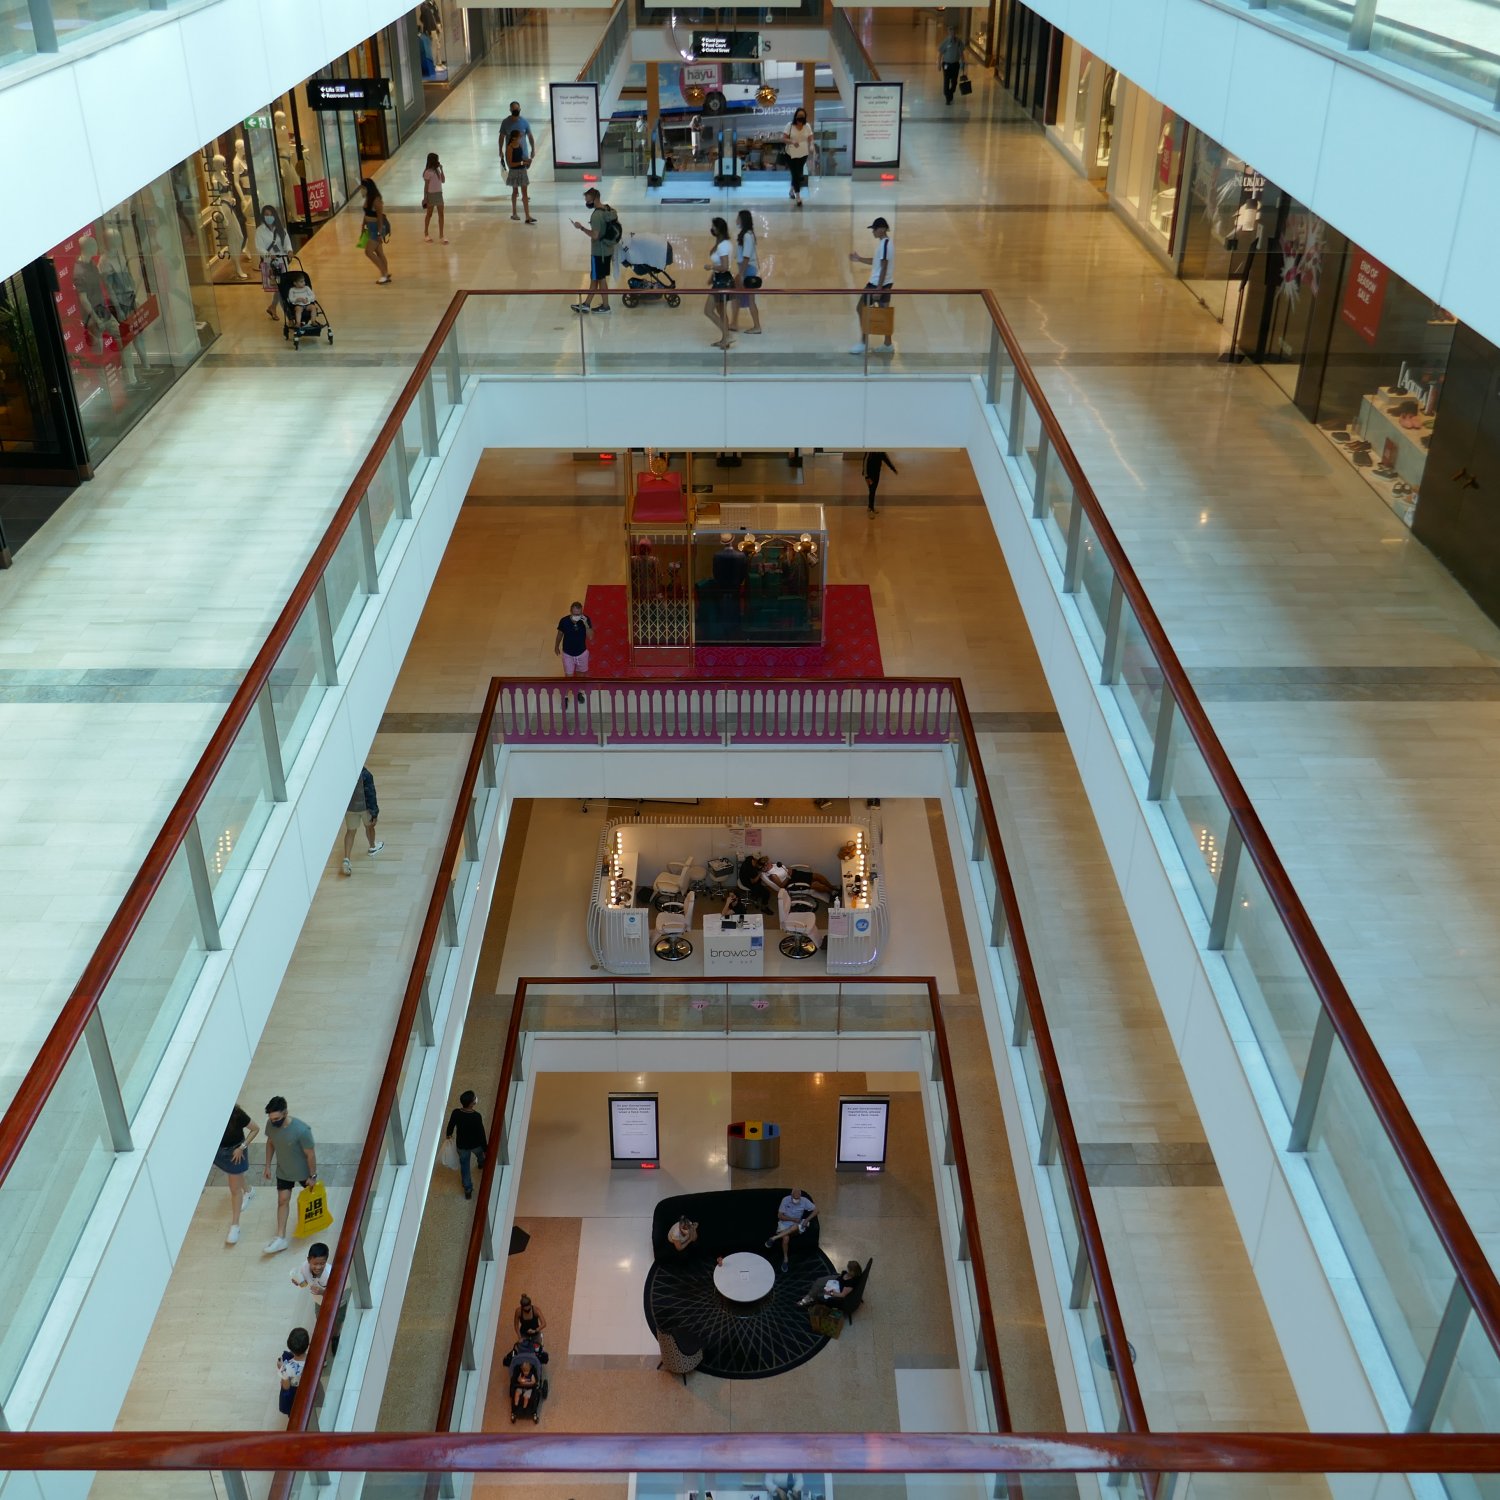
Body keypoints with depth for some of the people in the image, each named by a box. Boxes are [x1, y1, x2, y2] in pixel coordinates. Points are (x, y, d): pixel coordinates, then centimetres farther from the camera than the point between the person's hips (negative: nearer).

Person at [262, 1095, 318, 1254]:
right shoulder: (271, 1124, -22)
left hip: (302, 1171, -3)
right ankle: (280, 1237, 14)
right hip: (283, 1171, 4)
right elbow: (270, 1143, -1)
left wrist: (313, 1176, -15)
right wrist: (268, 1166, 5)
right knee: (283, 1201, 6)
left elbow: (310, 1154, -25)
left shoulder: (301, 1130, -38)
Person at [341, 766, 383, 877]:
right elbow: (370, 794, -21)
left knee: (350, 831, 11)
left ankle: (346, 859, -3)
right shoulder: (365, 774, -26)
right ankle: (372, 848, 48)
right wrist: (374, 813, -13)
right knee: (369, 826, 24)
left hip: (349, 806, 3)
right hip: (364, 806, -3)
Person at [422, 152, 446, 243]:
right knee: (429, 214, 6)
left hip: (439, 194, 6)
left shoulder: (437, 170, 6)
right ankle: (426, 234, 20)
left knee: (441, 214, 5)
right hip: (431, 194, -6)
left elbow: (443, 181, 4)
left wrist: (441, 169, -3)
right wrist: (425, 198, -12)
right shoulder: (428, 172, -15)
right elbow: (426, 186, -12)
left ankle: (441, 235, 10)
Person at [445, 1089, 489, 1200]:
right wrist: (486, 1147, -6)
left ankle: (468, 1189, 32)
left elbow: (450, 1127, -8)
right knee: (480, 1152, 36)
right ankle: (482, 1163, 67)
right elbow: (481, 1133, -23)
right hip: (476, 1144, -1)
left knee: (464, 1167, 22)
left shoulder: (456, 1113, -26)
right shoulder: (477, 1116, -34)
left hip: (462, 1145, 1)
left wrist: (448, 1134, 16)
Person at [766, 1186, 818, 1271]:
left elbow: (816, 1210, -4)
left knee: (795, 1227, -38)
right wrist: (793, 1219, -18)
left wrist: (807, 1220, -17)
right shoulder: (785, 1200, -11)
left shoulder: (804, 1201, -8)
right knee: (786, 1238, -33)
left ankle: (774, 1238, -34)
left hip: (796, 1224, 1)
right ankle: (785, 1259, -15)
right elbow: (780, 1216, -8)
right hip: (784, 1223, -1)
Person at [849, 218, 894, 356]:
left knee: (862, 309, 1)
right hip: (885, 284, 10)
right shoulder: (886, 243, 11)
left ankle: (863, 343, 4)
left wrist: (878, 288, -23)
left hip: (877, 284, -10)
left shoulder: (884, 244, -19)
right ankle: (888, 345, 16)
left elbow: (884, 268, -22)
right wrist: (859, 259, 19)